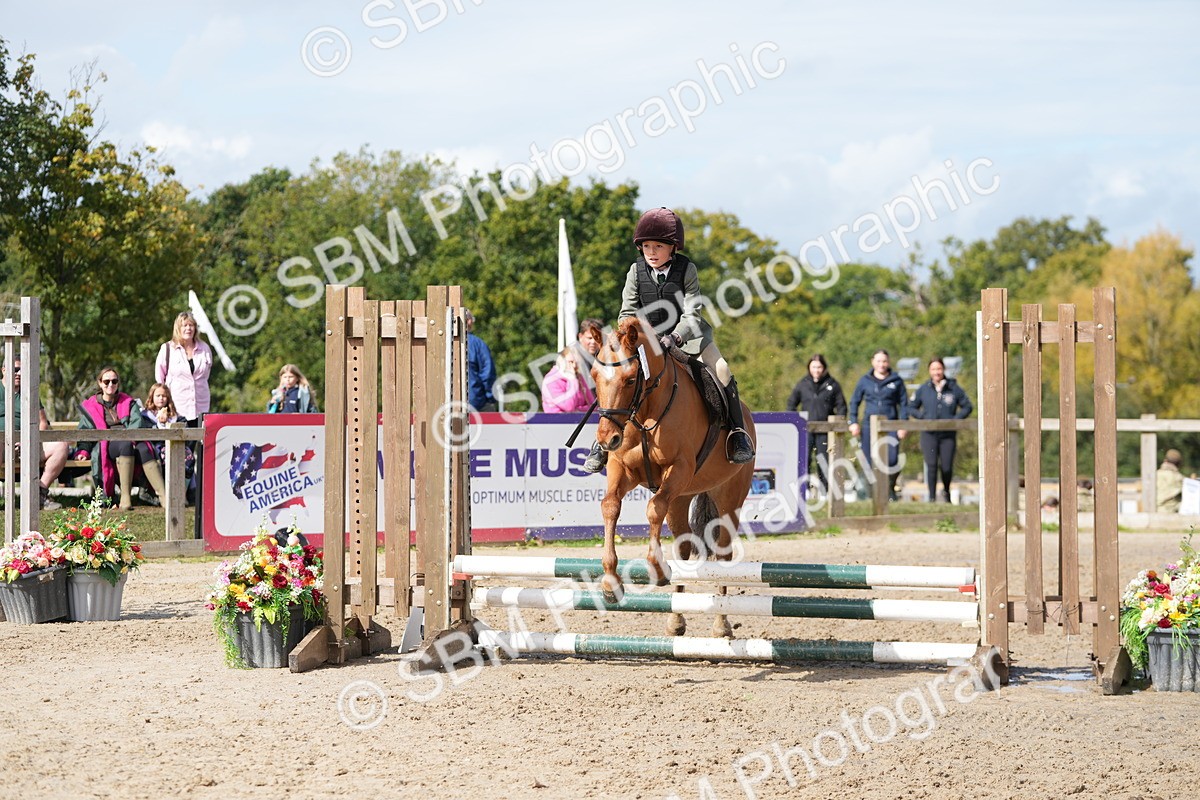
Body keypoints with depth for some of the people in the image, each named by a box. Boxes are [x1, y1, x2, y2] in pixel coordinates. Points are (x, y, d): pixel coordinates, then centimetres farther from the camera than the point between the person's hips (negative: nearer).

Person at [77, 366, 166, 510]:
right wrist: (83, 450, -10)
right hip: (106, 446, -2)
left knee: (144, 449, -34)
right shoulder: (90, 406, 20)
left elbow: (137, 422, 5)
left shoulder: (128, 402, 22)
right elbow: (85, 430, 10)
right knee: (126, 445, -38)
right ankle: (125, 497, -45)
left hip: (131, 442, 2)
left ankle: (163, 494, -51)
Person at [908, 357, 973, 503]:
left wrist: (956, 419, -5)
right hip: (929, 434, 0)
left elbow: (967, 407, 9)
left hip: (948, 434, 0)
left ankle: (946, 491, 27)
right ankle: (932, 497, -1)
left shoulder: (954, 389, 2)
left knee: (947, 467, -2)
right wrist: (923, 417, -5)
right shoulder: (923, 389, 4)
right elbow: (912, 408, 13)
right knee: (931, 465, -10)